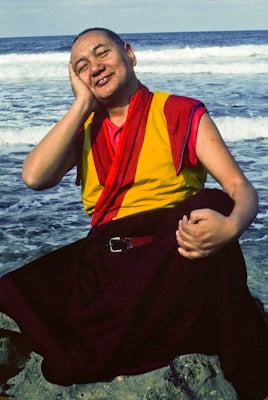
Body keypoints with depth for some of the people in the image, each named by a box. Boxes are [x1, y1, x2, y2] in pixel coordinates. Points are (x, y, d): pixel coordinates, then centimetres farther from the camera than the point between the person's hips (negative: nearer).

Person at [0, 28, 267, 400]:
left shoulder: (182, 114, 6)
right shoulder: (83, 128, 16)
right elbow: (34, 177, -3)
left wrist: (230, 226, -28)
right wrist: (82, 103, 3)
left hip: (173, 260, -1)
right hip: (102, 259, 2)